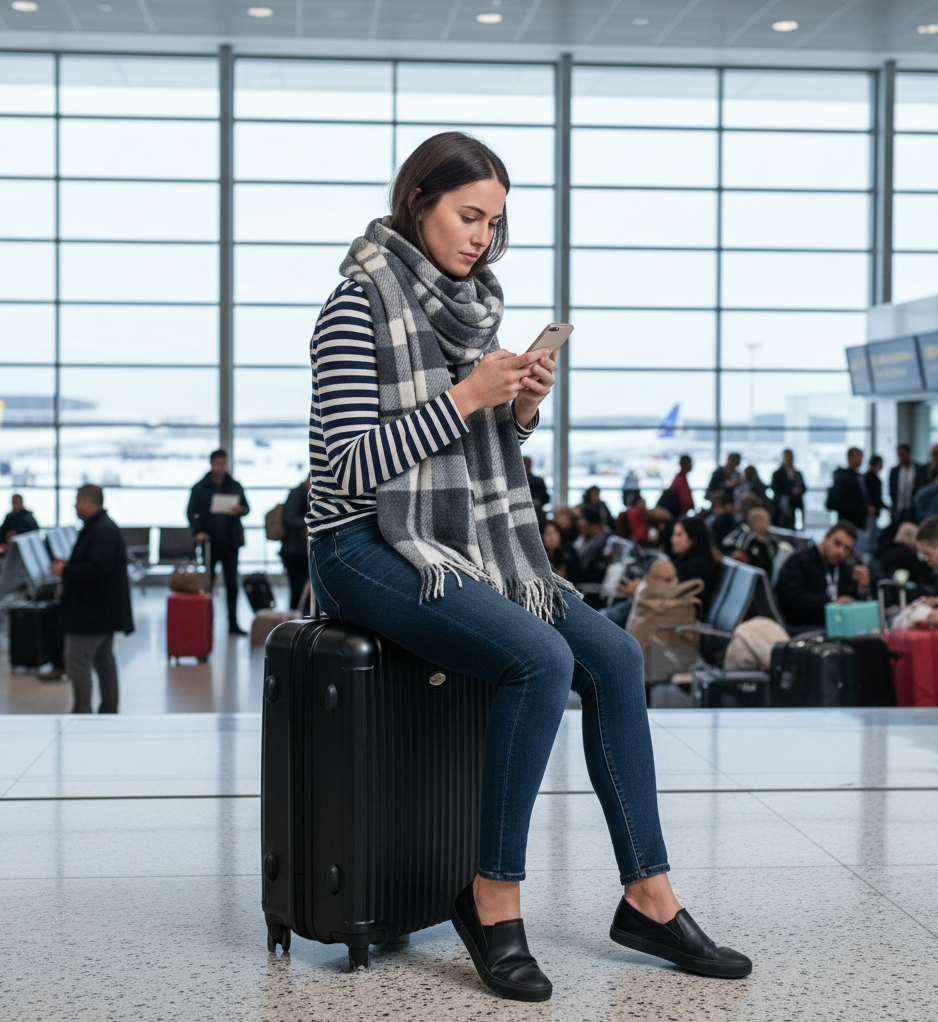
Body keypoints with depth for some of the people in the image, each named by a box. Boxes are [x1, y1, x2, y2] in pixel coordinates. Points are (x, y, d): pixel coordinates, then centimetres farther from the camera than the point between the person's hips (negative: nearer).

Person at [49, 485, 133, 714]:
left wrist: (65, 571, -19)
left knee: (76, 660, -8)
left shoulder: (102, 531, -20)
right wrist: (68, 566, 12)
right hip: (104, 608, 11)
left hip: (93, 608, -11)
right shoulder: (103, 527, 14)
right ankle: (109, 710, 23)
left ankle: (82, 711, -6)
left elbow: (97, 569, -29)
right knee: (103, 660, 16)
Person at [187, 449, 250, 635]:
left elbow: (246, 507, 15)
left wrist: (240, 510, -10)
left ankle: (233, 623, 8)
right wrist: (197, 531, -14)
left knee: (232, 583, 3)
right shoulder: (200, 487, 3)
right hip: (209, 541, -2)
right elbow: (191, 512, 1)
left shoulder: (235, 486, 10)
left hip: (230, 542, 2)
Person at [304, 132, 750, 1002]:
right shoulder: (358, 306, -11)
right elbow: (352, 468, -18)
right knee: (541, 660, -27)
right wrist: (466, 397, -20)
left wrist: (522, 409, -3)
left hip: (466, 543, 8)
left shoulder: (472, 302, 11)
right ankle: (494, 904, -12)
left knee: (614, 656, -7)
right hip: (368, 550, -7)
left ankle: (648, 898, 1)